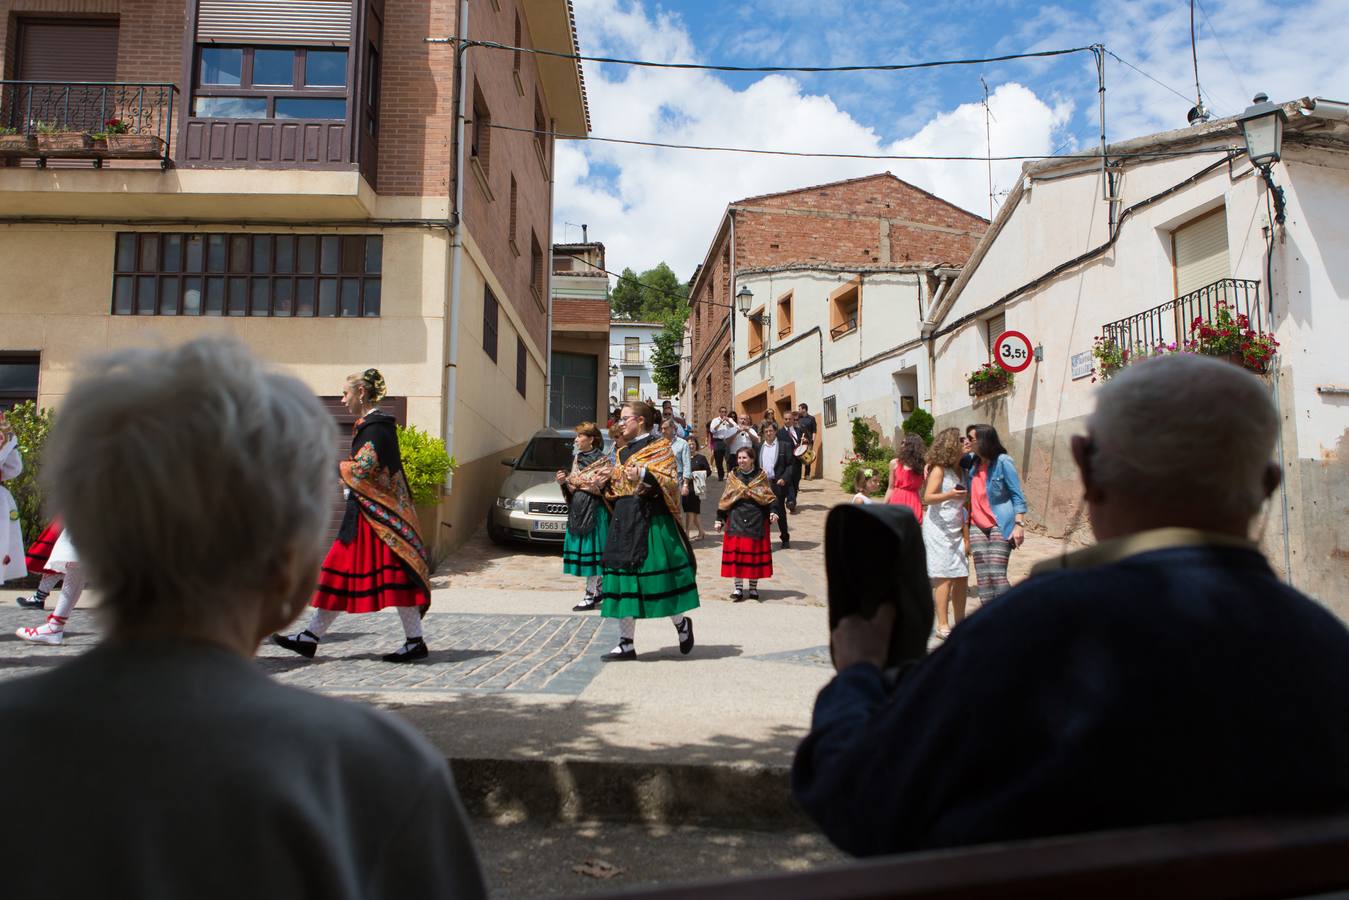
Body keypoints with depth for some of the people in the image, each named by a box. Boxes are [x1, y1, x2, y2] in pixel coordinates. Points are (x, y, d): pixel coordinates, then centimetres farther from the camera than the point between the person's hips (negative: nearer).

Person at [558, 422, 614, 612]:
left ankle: (590, 596, -5)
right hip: (577, 509, 7)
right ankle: (596, 589, 19)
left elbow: (597, 485, -15)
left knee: (591, 550, -7)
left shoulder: (603, 461, -6)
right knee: (582, 549, 8)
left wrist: (574, 479, -11)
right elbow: (572, 487, 17)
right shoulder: (577, 458, 14)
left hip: (594, 510, -7)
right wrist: (565, 482, -3)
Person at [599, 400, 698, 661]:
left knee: (656, 575, -5)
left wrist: (643, 475, -23)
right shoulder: (624, 451, 19)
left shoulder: (658, 446, -2)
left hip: (651, 520, -7)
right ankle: (626, 644, 9)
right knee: (623, 578, 4)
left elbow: (671, 481, -13)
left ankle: (681, 623, 20)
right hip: (624, 519, 7)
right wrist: (607, 485, 9)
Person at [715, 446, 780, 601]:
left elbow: (770, 497, 1)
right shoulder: (734, 476, 7)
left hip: (756, 520, -1)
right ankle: (738, 588, 4)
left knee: (755, 552, 3)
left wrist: (773, 511, -17)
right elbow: (725, 500, 10)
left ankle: (753, 587, 15)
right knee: (736, 552, -3)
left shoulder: (760, 476, 2)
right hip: (736, 520, 1)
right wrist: (719, 519, 7)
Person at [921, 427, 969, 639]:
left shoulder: (954, 471, 16)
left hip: (954, 530, 8)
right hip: (938, 529, -8)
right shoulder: (939, 469, -7)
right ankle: (943, 626, -6)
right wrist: (949, 495, -33)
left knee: (962, 576, 5)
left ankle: (960, 622, 14)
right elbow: (928, 497, -17)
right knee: (945, 577, -9)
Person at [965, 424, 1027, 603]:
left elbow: (1017, 495, -8)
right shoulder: (974, 463, 9)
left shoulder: (1003, 462, -8)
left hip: (1000, 525, -6)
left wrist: (1019, 524, -16)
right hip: (977, 525, 6)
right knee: (982, 577, 1)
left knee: (996, 574, -13)